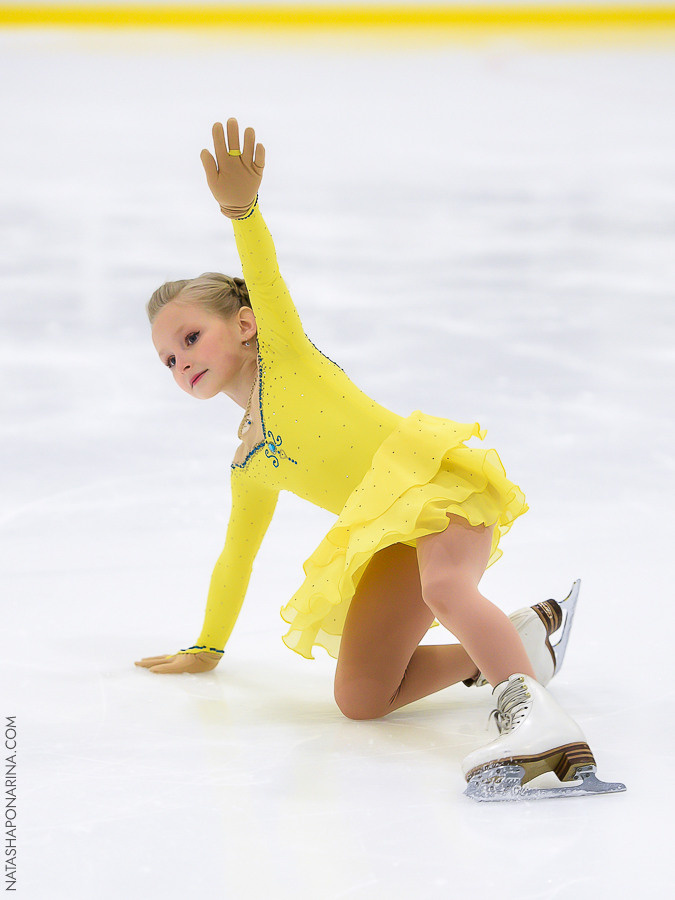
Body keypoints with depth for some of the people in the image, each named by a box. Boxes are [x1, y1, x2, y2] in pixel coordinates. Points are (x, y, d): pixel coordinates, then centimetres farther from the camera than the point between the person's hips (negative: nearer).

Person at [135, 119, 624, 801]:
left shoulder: (284, 353, 7)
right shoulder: (249, 466, 24)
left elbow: (265, 279, -12)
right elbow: (234, 559, 36)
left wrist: (241, 209, -31)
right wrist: (206, 649, 42)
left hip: (435, 479, -7)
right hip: (390, 539, 7)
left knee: (443, 587, -40)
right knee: (358, 700, -12)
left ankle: (531, 711, -57)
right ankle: (519, 640, -4)